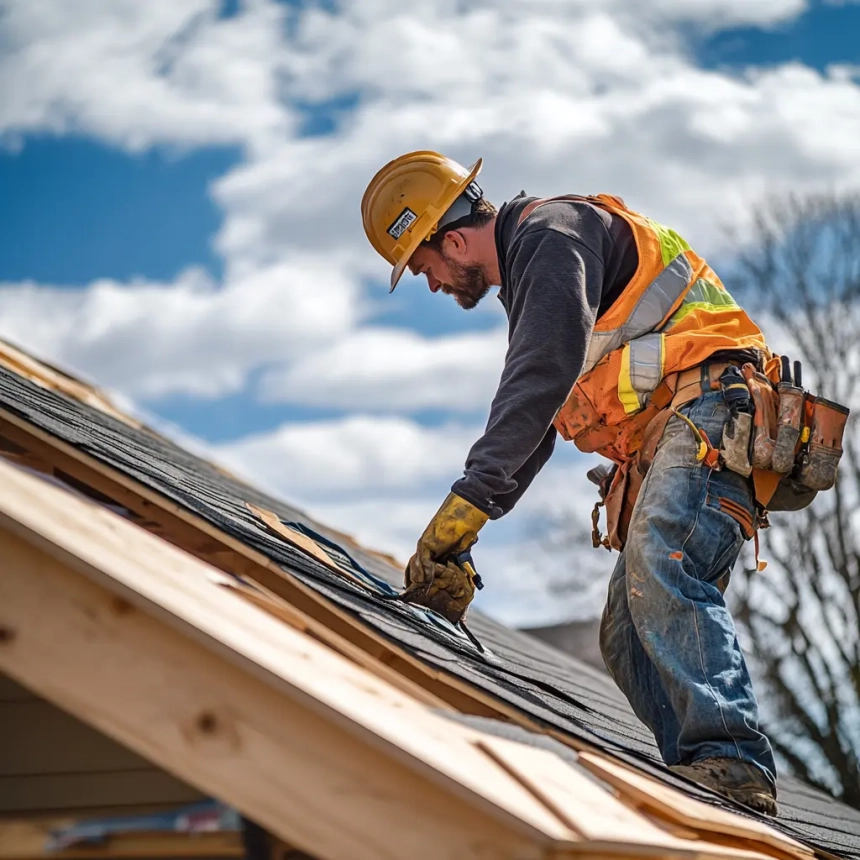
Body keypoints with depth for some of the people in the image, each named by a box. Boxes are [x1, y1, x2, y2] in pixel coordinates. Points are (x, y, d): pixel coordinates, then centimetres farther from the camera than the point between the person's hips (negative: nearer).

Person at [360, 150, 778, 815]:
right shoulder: (525, 284, 28)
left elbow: (544, 376, -20)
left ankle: (732, 761, -39)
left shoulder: (551, 231, -4)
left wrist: (468, 500, -24)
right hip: (656, 445, 11)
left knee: (659, 567, -30)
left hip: (707, 402, -10)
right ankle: (705, 787, -8)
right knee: (628, 640, 0)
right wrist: (454, 543, 21)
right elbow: (529, 429, 30)